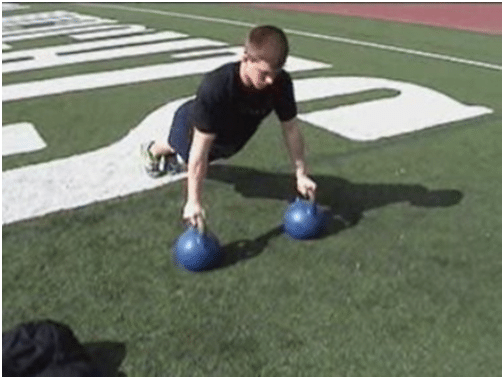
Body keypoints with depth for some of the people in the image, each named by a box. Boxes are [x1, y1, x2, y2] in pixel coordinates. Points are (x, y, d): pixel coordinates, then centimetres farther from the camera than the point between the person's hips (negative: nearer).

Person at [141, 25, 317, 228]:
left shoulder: (281, 82, -37)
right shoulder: (215, 87, -49)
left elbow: (291, 129, -22)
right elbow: (200, 152, -46)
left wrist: (301, 175, -21)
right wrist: (193, 202, -44)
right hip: (194, 126, -3)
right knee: (183, 150, 32)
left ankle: (175, 157, 67)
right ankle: (152, 150, 66)